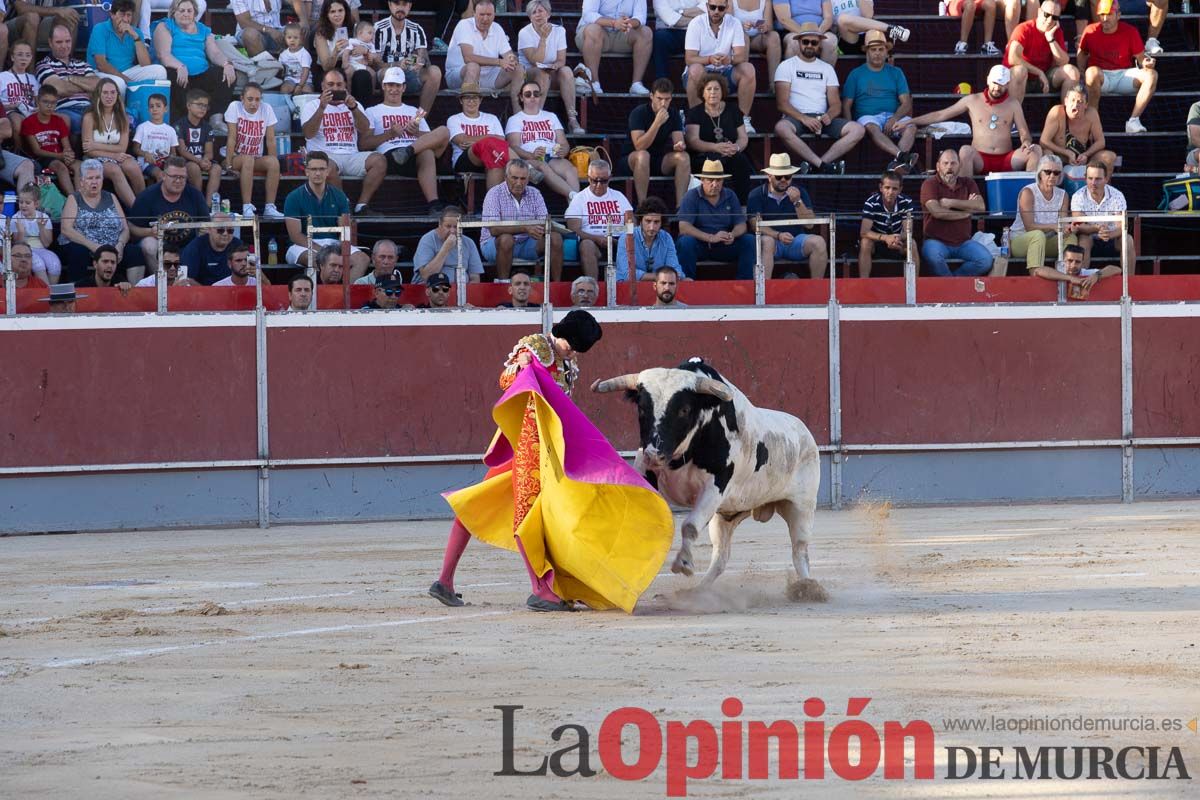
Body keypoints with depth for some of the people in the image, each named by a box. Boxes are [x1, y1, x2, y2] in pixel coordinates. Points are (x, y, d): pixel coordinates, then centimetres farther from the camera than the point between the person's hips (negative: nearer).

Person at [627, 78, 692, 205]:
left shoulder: (673, 116, 1)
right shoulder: (639, 113, -14)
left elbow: (679, 141, -5)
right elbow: (639, 146, -24)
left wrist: (679, 146, -31)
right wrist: (657, 122, -32)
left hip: (662, 162, 4)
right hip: (635, 160, -4)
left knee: (683, 157, -24)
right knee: (642, 155, -38)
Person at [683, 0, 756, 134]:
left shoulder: (734, 23, -3)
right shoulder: (696, 24, -10)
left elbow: (742, 56, -11)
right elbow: (689, 59, -17)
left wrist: (730, 59, -36)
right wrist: (709, 59, -37)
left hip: (724, 73, 2)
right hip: (702, 73, -2)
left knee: (748, 69, -25)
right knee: (696, 69, -37)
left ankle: (744, 119, -17)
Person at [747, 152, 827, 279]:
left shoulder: (800, 192, 10)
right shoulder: (757, 195, 3)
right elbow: (756, 225, -8)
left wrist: (797, 202, -14)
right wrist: (778, 235, -24)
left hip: (796, 241, 2)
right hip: (773, 241, -2)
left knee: (818, 242, -25)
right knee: (766, 242, -37)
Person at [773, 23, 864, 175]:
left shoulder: (827, 69, 20)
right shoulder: (787, 66, 9)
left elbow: (836, 104, 13)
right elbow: (782, 104, -3)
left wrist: (829, 116, -12)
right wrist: (804, 119, -19)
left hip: (822, 118, 4)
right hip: (796, 117, -4)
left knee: (857, 130, -22)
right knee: (782, 128, -40)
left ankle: (815, 165, -32)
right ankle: (824, 165, -38)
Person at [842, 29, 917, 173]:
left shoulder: (896, 73, 17)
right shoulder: (856, 74, 14)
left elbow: (906, 103, 8)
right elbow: (846, 106, 8)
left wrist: (894, 119, -14)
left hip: (893, 117, 2)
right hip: (868, 117, -2)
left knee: (910, 126, -32)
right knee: (872, 127, -38)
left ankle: (897, 162, -54)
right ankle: (902, 156, -59)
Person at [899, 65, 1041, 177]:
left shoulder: (1013, 105, 12)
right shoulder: (972, 101, 10)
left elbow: (1024, 132, 9)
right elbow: (940, 115, 13)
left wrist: (1026, 141, -17)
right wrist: (910, 122, 11)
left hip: (1006, 161, 1)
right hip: (980, 161, -1)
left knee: (1035, 150, -23)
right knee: (965, 150, -35)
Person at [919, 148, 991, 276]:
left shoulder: (967, 183, 10)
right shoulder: (930, 184, -2)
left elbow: (981, 206, -7)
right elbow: (937, 212, -17)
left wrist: (951, 203, -14)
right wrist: (966, 211, -6)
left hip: (963, 242, 4)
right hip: (937, 241, -4)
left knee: (986, 260, -21)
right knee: (933, 257, -37)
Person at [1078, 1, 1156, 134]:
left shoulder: (1130, 31, 1)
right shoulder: (1091, 31, 1)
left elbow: (1140, 57, 4)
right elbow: (1082, 53, 15)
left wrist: (1145, 63, -21)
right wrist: (1081, 73, -3)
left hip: (1124, 75, 2)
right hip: (1101, 77, -2)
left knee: (1151, 75, -25)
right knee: (1092, 72, -39)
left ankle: (1133, 121, -27)